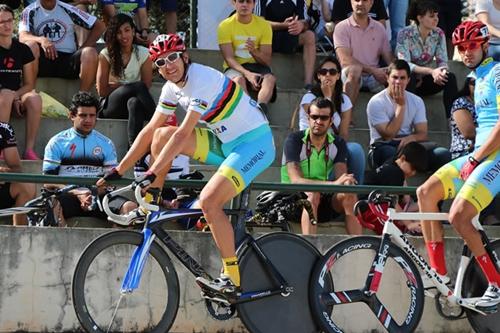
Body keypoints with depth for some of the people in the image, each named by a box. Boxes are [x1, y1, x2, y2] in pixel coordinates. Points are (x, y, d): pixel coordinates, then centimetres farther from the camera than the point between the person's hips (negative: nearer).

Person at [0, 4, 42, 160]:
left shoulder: (22, 49, 8)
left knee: (35, 98, -30)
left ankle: (29, 149, -30)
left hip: (17, 98, 3)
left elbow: (29, 84, 8)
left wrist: (15, 96, -11)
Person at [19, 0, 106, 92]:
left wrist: (83, 50, -6)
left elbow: (100, 26, 8)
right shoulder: (30, 12, 5)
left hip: (69, 59, 1)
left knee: (90, 53, -27)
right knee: (31, 45, -32)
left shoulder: (68, 10, 8)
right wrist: (41, 40, -34)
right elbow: (23, 37, -12)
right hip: (43, 60, -1)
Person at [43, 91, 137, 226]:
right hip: (69, 196, -2)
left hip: (98, 197, 2)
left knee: (130, 207, -25)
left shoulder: (105, 144, 17)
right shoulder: (57, 143, 10)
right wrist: (78, 194, -14)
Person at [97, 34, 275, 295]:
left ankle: (232, 278, -18)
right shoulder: (172, 88, 3)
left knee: (208, 200, -24)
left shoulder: (202, 80, -23)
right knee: (161, 135, -1)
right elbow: (149, 130, 8)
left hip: (254, 143, -9)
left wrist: (152, 173, -31)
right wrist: (118, 171, 5)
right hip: (225, 141, 9)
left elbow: (184, 134, -28)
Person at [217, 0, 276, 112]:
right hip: (235, 67, -2)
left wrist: (254, 51, -25)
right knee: (239, 79, -37)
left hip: (257, 66, 2)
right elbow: (229, 58, -11)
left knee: (270, 78, -32)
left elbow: (266, 61, -2)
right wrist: (247, 73, -30)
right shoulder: (225, 26, -3)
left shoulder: (264, 25, 1)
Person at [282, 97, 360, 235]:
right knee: (313, 194, -36)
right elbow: (296, 180, -22)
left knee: (349, 194, -25)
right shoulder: (294, 140, -9)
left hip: (324, 205, 4)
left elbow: (341, 177, -8)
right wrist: (332, 184, -35)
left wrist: (346, 182, -36)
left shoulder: (338, 144, 5)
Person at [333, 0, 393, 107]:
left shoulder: (379, 28, 13)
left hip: (375, 74, 4)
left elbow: (389, 58, 9)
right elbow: (345, 60, -12)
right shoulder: (342, 27, 0)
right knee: (355, 69, -39)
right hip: (351, 74, -3)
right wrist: (373, 70, -20)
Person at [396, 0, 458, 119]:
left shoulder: (439, 34, -3)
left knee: (450, 77, -23)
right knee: (409, 76, -38)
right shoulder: (405, 34, -17)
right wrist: (431, 71, -39)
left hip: (426, 80, 4)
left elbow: (442, 61, -5)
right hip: (407, 81, -4)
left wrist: (441, 72, -29)